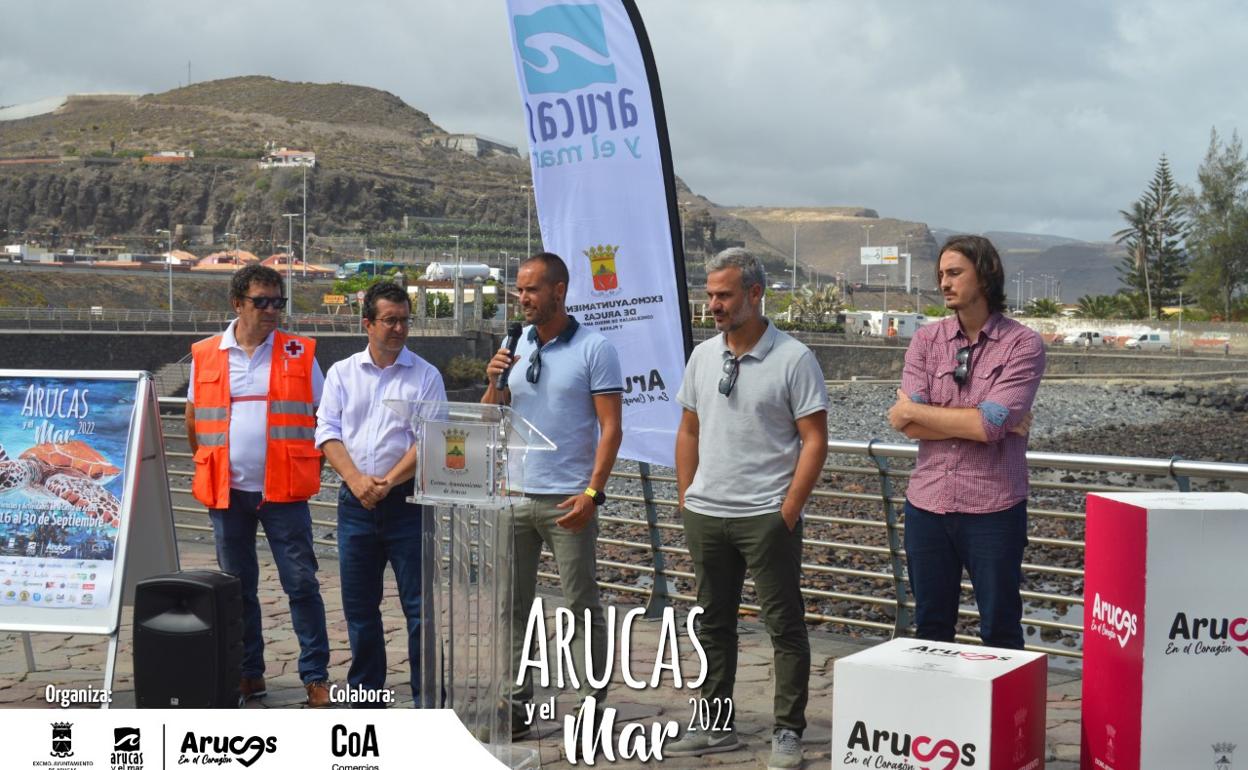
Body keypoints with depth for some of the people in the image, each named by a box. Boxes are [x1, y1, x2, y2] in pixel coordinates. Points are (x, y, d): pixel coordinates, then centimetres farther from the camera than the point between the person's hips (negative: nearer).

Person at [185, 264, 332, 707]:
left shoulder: (300, 354, 0)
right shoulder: (205, 356, 4)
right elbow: (194, 420, 15)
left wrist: (311, 465, 0)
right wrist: (211, 466, 10)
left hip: (284, 490, -2)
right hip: (227, 491, 2)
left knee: (301, 583, -2)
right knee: (237, 587, 11)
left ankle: (316, 676, 6)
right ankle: (249, 674, 23)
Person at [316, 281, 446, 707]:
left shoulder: (425, 375, 1)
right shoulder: (342, 373, 10)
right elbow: (327, 432, 3)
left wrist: (387, 482, -14)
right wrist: (356, 480, -12)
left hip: (406, 501, -3)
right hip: (355, 502, 3)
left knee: (418, 605, -3)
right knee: (359, 605, 10)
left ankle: (427, 701, 4)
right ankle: (366, 695, 22)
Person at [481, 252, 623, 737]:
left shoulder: (594, 349, -4)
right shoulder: (514, 346, 11)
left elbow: (610, 427, -8)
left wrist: (592, 492, -15)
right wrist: (493, 382, -6)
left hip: (568, 501, -5)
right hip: (514, 496, 5)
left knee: (582, 608, 1)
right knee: (512, 606, 8)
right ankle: (516, 703, 17)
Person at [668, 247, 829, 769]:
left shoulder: (793, 359, -9)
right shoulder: (703, 356, 8)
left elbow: (814, 441, -9)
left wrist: (789, 511, -12)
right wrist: (686, 499, 10)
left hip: (767, 516, -6)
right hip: (705, 514, 6)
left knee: (785, 626, 2)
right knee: (713, 623, 13)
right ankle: (716, 727, 25)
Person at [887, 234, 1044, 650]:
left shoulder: (1023, 344, -6)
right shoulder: (926, 339, 6)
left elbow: (990, 424, -18)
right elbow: (908, 424, -5)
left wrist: (915, 410, -8)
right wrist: (978, 421, -12)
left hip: (993, 507, -4)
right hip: (928, 503, 4)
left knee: (1000, 631, 8)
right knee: (931, 629, 13)